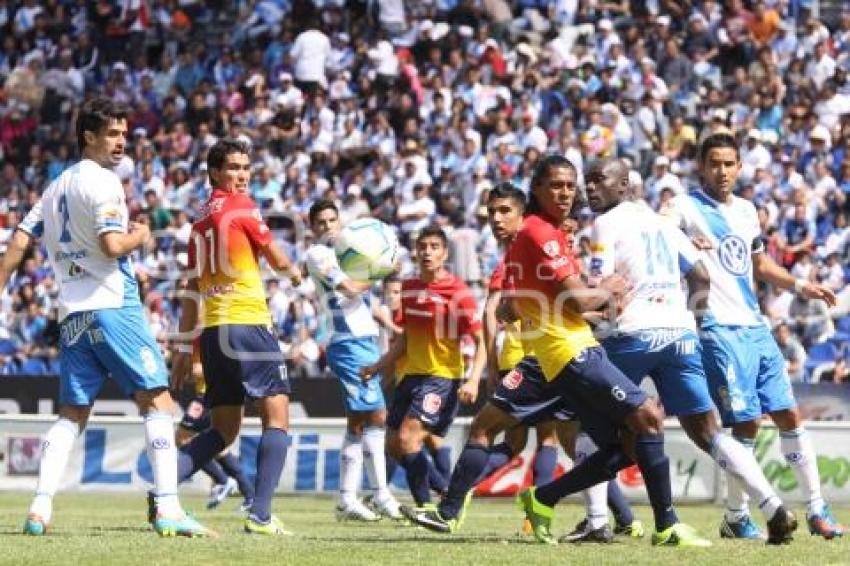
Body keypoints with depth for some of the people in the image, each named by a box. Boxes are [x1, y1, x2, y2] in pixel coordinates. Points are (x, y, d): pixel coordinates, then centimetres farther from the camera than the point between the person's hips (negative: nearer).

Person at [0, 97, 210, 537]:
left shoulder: (57, 187, 18)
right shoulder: (102, 182, -7)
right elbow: (112, 245, -18)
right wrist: (140, 235, 1)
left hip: (72, 314, 8)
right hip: (112, 305, -8)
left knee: (72, 414, 11)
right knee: (157, 402, -6)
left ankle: (40, 509, -1)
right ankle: (168, 509, -15)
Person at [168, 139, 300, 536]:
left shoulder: (201, 221, 17)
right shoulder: (242, 207, -4)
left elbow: (193, 290, 19)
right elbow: (277, 261, 4)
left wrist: (183, 347, 21)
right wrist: (296, 273, 27)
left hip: (212, 331, 8)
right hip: (247, 324, -7)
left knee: (223, 430, 15)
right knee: (277, 417, -5)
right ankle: (260, 515, -16)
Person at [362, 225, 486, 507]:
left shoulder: (459, 293, -13)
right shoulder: (409, 288, 8)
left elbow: (481, 341, -14)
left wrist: (473, 381, -26)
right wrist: (378, 367, 14)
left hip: (442, 376, -8)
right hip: (410, 375, 8)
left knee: (408, 439, -21)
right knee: (394, 445, 9)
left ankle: (425, 505, -7)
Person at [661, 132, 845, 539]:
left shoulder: (746, 210, 18)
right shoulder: (685, 207, -3)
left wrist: (799, 287, 16)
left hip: (756, 327, 7)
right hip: (720, 329, -7)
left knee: (789, 416, 6)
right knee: (747, 423, -9)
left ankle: (817, 510, 12)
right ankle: (736, 517, 5)